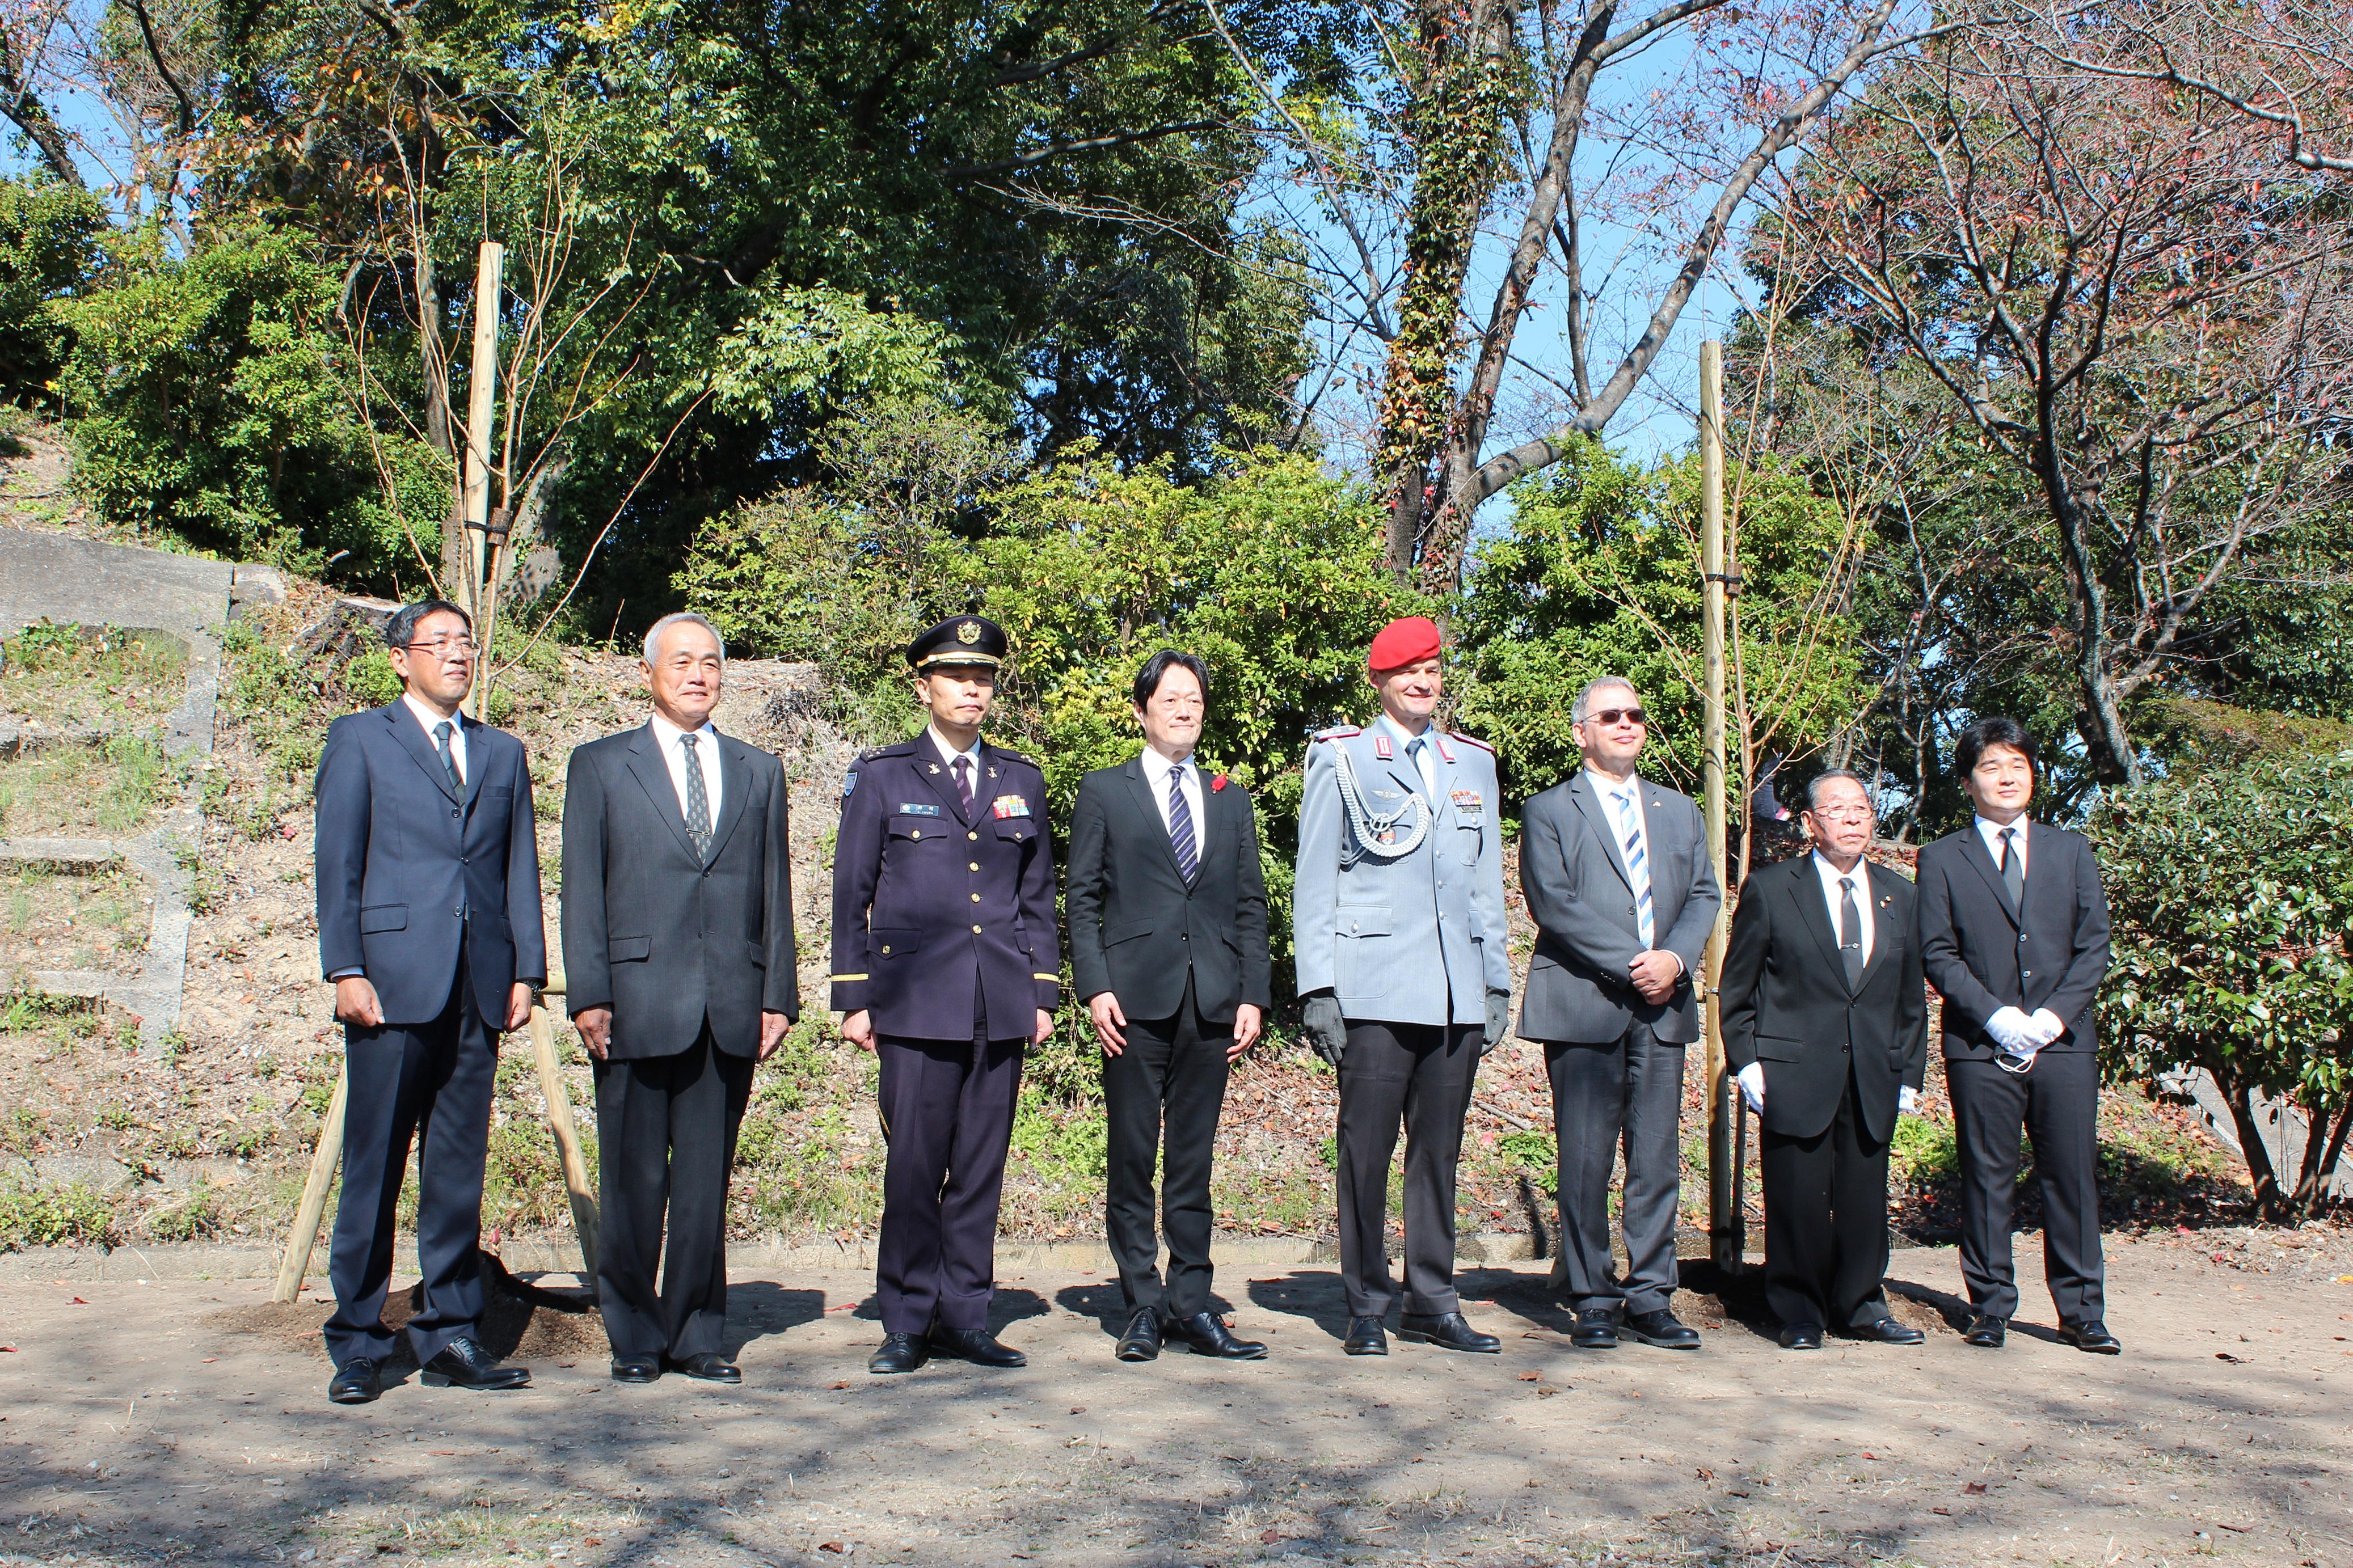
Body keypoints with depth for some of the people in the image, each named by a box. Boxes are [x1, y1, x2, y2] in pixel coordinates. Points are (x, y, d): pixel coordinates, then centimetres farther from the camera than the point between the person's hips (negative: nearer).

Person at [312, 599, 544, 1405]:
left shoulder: (502, 754, 19)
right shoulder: (359, 740, 8)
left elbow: (522, 869, 14)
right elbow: (337, 862, 1)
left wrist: (526, 969, 5)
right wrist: (345, 969, -8)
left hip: (478, 989, 4)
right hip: (393, 981, -3)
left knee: (460, 1168, 6)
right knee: (373, 1165, 0)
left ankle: (451, 1337, 13)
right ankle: (358, 1344, 9)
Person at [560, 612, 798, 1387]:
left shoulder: (758, 772, 15)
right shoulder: (601, 765, 8)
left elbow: (775, 892, 12)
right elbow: (582, 891, 3)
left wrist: (779, 996, 5)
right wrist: (588, 996, -5)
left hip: (732, 1007, 2)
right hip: (636, 1003, -2)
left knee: (708, 1182, 7)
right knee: (634, 1182, 3)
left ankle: (698, 1335, 17)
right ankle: (635, 1337, 17)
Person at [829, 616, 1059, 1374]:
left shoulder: (1021, 780, 15)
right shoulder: (881, 776, 6)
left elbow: (1039, 895, 16)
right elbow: (851, 892, 5)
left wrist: (1043, 993, 9)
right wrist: (854, 998, 0)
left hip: (1001, 1003, 3)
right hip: (917, 1000, -3)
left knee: (982, 1166, 5)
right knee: (914, 1165, -3)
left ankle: (966, 1318, 14)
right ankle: (907, 1323, 9)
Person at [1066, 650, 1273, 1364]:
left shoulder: (1231, 800, 17)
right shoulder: (1104, 791, 9)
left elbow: (1251, 907, 13)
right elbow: (1083, 898, 4)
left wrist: (1253, 996, 3)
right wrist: (1095, 988, -7)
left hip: (1212, 1003, 2)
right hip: (1135, 1000, -2)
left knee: (1194, 1160, 6)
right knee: (1132, 1159, 1)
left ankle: (1191, 1305, 12)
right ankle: (1144, 1305, 10)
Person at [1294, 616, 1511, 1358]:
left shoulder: (1473, 763, 17)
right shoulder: (1342, 760, 5)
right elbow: (1315, 884, 2)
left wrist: (1498, 982, 14)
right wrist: (1318, 989, -6)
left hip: (1457, 992, 4)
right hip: (1375, 990, -4)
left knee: (1439, 1150, 8)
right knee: (1367, 1149, -3)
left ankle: (1432, 1302, 17)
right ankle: (1366, 1308, 8)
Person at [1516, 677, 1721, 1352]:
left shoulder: (1680, 811, 20)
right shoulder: (1550, 811, 5)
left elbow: (1704, 896, 12)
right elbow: (1554, 903, -7)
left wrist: (1674, 958, -8)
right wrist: (1630, 965, -13)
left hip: (1664, 1007, 4)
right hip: (1583, 1007, -4)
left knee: (1658, 1161, 4)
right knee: (1585, 1162, -2)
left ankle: (1649, 1298, 11)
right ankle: (1592, 1301, 6)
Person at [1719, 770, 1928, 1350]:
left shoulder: (1898, 896, 13)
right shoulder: (1769, 889, 1)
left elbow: (1911, 994, 16)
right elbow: (1736, 988, 2)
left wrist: (1909, 1073, 10)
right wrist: (1745, 1062, -6)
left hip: (1874, 1079, 4)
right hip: (1794, 1074, -3)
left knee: (1865, 1195, 8)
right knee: (1798, 1199, 0)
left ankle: (1860, 1306, 24)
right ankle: (1799, 1315, 13)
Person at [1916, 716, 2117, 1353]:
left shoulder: (2072, 851, 14)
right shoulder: (1942, 859, 7)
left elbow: (2094, 944, 8)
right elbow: (1938, 953, 1)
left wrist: (2055, 1015, -6)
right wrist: (1996, 1015, -11)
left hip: (2064, 1041, 2)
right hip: (1981, 1048, -2)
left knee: (2073, 1176, 2)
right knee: (1987, 1180, 2)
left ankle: (2082, 1313, 11)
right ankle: (1990, 1307, 11)